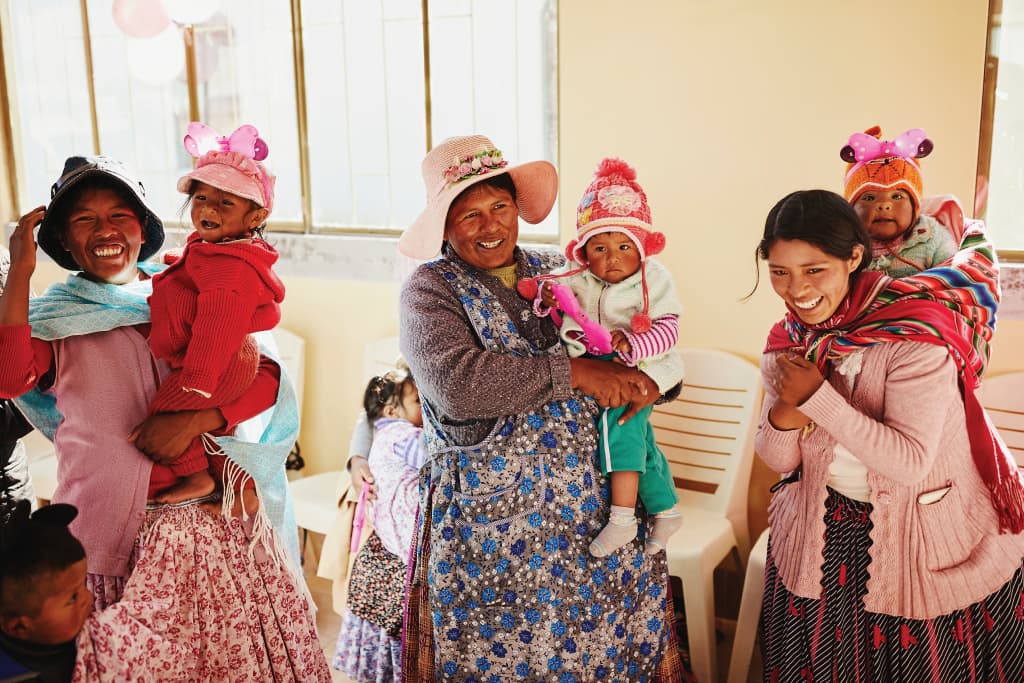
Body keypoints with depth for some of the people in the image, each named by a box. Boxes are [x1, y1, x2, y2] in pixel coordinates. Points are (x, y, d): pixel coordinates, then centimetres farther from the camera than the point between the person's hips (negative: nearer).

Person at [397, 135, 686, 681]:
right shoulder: (429, 290, -5)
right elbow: (457, 382, -23)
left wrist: (645, 381, -8)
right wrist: (572, 371, -20)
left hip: (593, 508, 4)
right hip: (489, 523, -4)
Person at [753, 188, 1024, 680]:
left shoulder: (915, 331, -23)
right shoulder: (788, 343, -6)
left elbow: (910, 463, -28)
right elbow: (778, 461, 0)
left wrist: (818, 397, -29)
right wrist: (782, 421, -22)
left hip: (929, 536, -4)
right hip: (825, 530, 4)